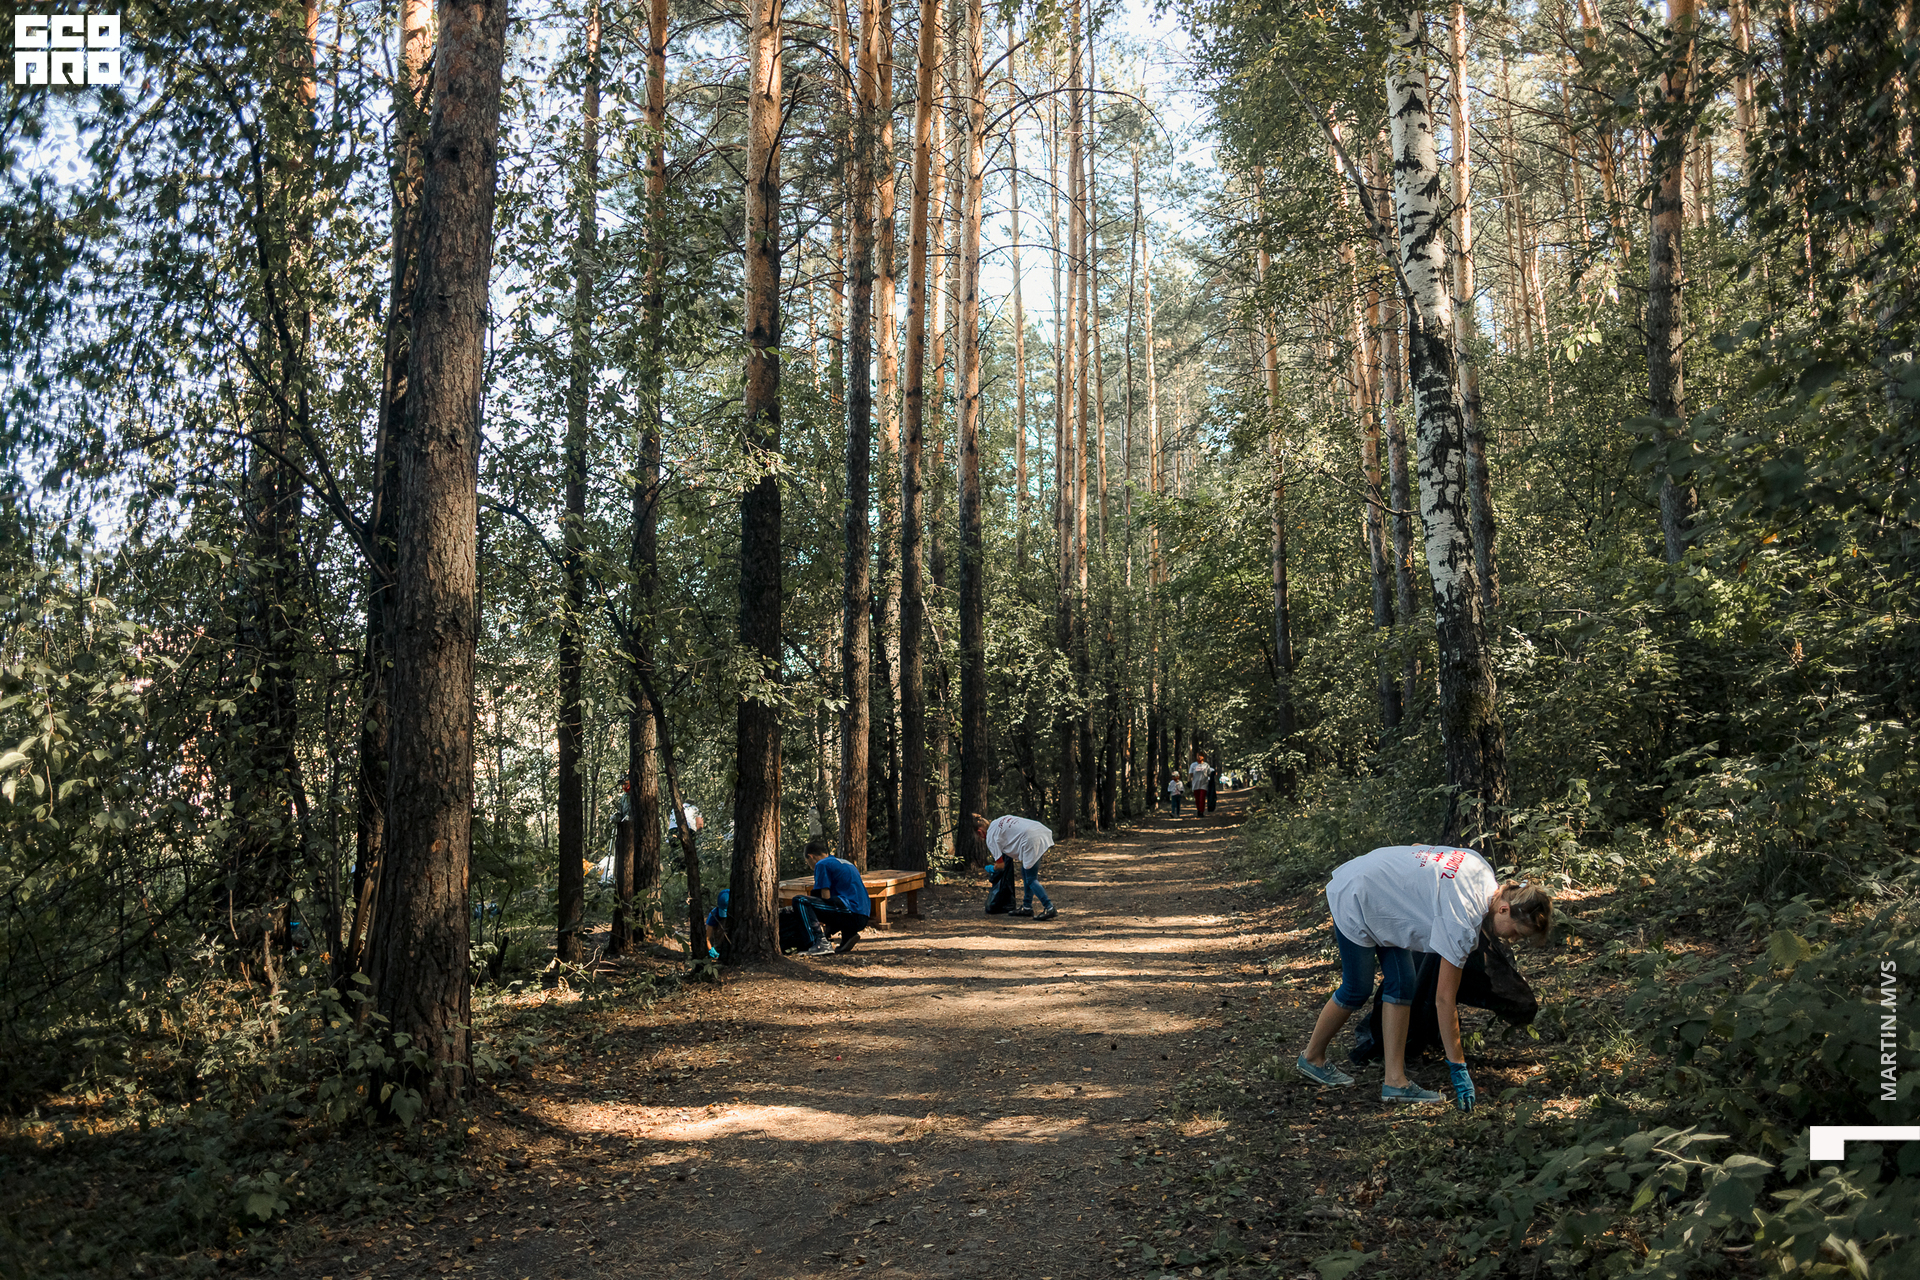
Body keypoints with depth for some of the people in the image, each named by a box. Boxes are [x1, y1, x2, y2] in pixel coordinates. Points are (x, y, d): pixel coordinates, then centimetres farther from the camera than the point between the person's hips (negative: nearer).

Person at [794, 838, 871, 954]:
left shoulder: (822, 864, 1)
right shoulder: (845, 862, 27)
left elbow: (825, 897, -7)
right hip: (863, 918, 9)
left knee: (799, 901, -8)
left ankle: (821, 943, -21)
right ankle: (848, 935, 11)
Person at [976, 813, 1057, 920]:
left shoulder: (990, 837, 4)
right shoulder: (1000, 820, 26)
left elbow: (1001, 864, 9)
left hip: (1032, 841, -9)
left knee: (1031, 879, 1)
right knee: (1025, 872, 19)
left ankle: (1049, 908, -8)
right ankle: (1027, 907, 24)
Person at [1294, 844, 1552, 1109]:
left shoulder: (1482, 869, -5)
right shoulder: (1463, 922, -29)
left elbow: (1417, 848, 11)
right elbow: (1445, 999, -24)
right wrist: (1458, 1068, -18)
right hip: (1353, 901, -9)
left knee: (1401, 983, 3)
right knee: (1357, 990, 3)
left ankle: (1394, 1080, 5)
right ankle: (1312, 1057, 25)